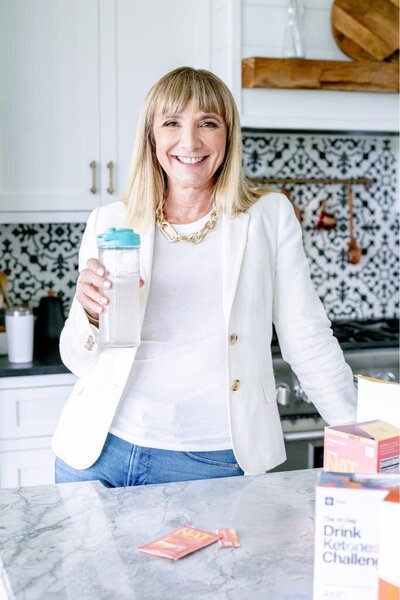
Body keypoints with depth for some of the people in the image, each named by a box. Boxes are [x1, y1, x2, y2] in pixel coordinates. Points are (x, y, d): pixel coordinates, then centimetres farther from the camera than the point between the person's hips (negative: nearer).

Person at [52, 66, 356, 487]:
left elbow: (308, 341, 1)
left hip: (211, 461, -1)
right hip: (100, 450, 2)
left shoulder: (269, 216, 0)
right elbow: (79, 360, 7)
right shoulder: (109, 223, 3)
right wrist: (91, 314, -15)